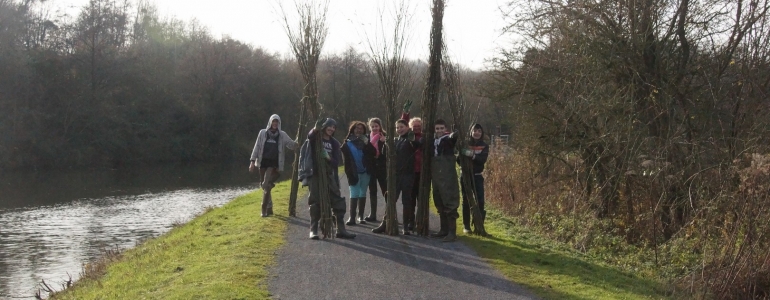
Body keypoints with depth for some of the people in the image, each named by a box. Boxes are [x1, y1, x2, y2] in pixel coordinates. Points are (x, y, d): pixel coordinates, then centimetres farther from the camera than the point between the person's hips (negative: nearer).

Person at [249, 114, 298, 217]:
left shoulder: (282, 135, 4)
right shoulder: (262, 133, 6)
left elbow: (292, 145, 0)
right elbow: (257, 147, 7)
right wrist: (253, 161, 1)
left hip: (274, 164, -3)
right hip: (263, 162, 3)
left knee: (266, 185, -15)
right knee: (264, 185, 8)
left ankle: (264, 209, -10)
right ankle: (269, 207, 22)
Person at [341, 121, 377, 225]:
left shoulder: (365, 141, 7)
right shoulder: (347, 143, 0)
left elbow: (374, 152, -5)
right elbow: (346, 160, -3)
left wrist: (367, 143, -18)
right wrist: (349, 173, -10)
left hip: (365, 172, 3)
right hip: (354, 173, -3)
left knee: (363, 194, 9)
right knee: (354, 195, -8)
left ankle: (361, 216, 16)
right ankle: (352, 217, -8)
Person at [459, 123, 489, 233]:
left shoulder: (484, 146, 3)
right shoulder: (466, 144, 3)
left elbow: (483, 160, -14)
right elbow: (459, 159, -3)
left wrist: (473, 156, -31)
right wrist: (463, 156, -25)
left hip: (477, 176, 0)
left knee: (480, 201, -8)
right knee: (466, 201, 4)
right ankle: (466, 226, 10)